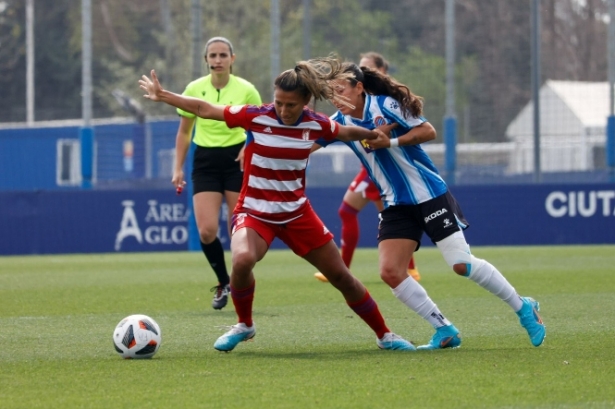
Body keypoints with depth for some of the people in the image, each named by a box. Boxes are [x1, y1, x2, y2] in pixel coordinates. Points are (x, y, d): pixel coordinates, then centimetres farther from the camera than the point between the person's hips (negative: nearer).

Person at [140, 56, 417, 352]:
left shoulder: (315, 124, -7)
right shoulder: (256, 117, -16)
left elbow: (347, 132, 15)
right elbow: (204, 109, -11)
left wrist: (375, 134, 0)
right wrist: (161, 95, -12)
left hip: (297, 213, 3)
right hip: (254, 213, -3)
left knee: (341, 276, 5)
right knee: (243, 259, -34)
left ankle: (384, 335, 23)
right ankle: (244, 325, -7)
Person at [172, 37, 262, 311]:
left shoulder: (246, 90, -6)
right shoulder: (194, 89, 0)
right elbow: (184, 132, 9)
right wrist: (178, 169, 5)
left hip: (236, 159, -1)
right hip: (205, 161, 1)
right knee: (206, 231, -10)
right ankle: (223, 283, 13)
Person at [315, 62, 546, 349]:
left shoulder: (384, 105, -13)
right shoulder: (340, 122, 2)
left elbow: (429, 132, -14)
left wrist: (390, 142, -24)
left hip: (429, 195, -6)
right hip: (396, 206, 6)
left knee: (462, 265, -10)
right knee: (390, 272, -10)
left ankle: (524, 308, 9)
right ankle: (444, 331, 0)